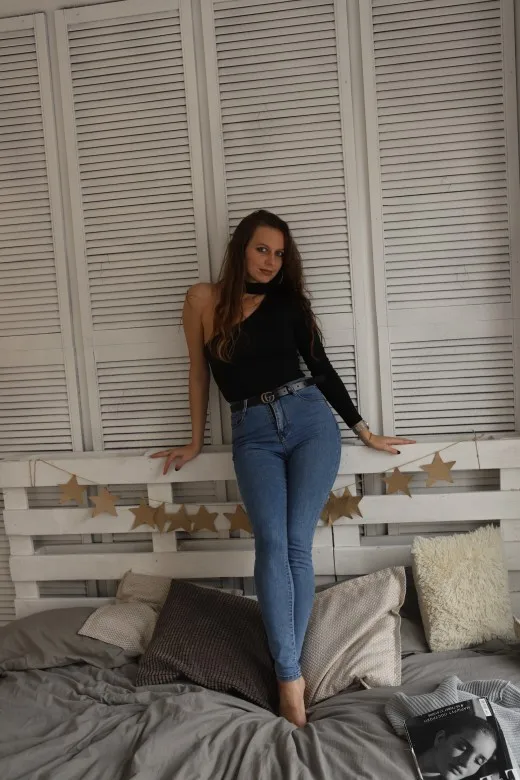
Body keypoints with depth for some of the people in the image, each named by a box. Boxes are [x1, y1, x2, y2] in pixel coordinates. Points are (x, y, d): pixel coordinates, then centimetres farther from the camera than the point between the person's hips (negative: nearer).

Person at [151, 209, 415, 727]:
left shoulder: (286, 302, 8)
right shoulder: (203, 300, 7)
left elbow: (320, 367, 13)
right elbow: (199, 372, 14)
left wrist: (363, 431, 13)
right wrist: (196, 442, 19)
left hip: (309, 419, 1)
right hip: (253, 433, 0)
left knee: (297, 543, -9)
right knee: (272, 542, -17)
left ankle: (286, 666, 1)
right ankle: (290, 677, -14)